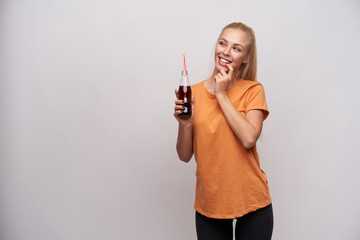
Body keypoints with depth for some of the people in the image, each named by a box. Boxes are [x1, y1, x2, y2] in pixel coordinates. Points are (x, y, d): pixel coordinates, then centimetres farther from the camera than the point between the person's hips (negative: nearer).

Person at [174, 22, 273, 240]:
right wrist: (185, 124, -19)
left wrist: (222, 94, -14)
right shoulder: (193, 93, 1)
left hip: (252, 203, -1)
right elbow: (185, 156, 0)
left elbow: (249, 139, -20)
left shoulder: (253, 90, -3)